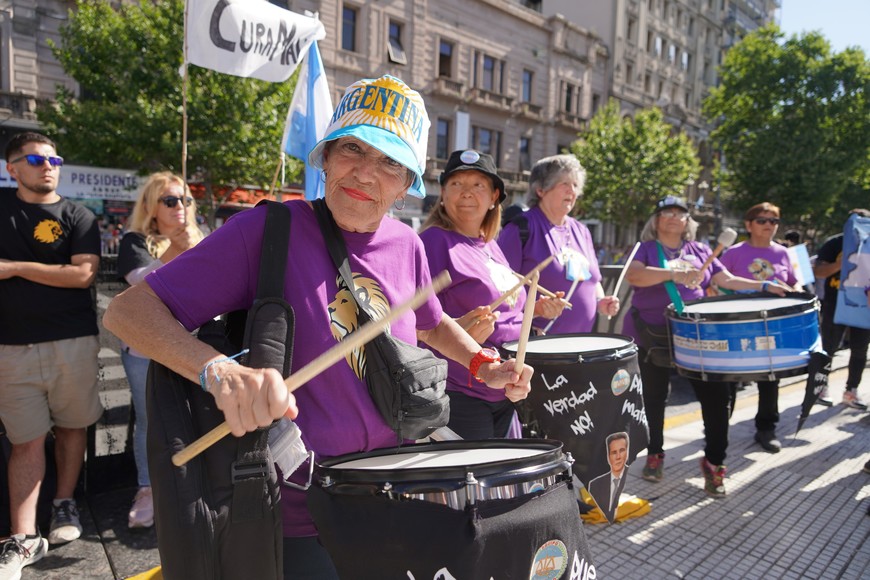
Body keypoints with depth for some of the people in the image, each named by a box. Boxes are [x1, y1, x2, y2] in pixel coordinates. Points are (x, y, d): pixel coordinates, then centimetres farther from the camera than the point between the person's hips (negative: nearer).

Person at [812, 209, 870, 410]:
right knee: (829, 347, 4)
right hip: (836, 305, -4)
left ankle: (851, 391, 18)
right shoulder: (835, 243, -5)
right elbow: (818, 271, -10)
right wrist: (840, 264, -25)